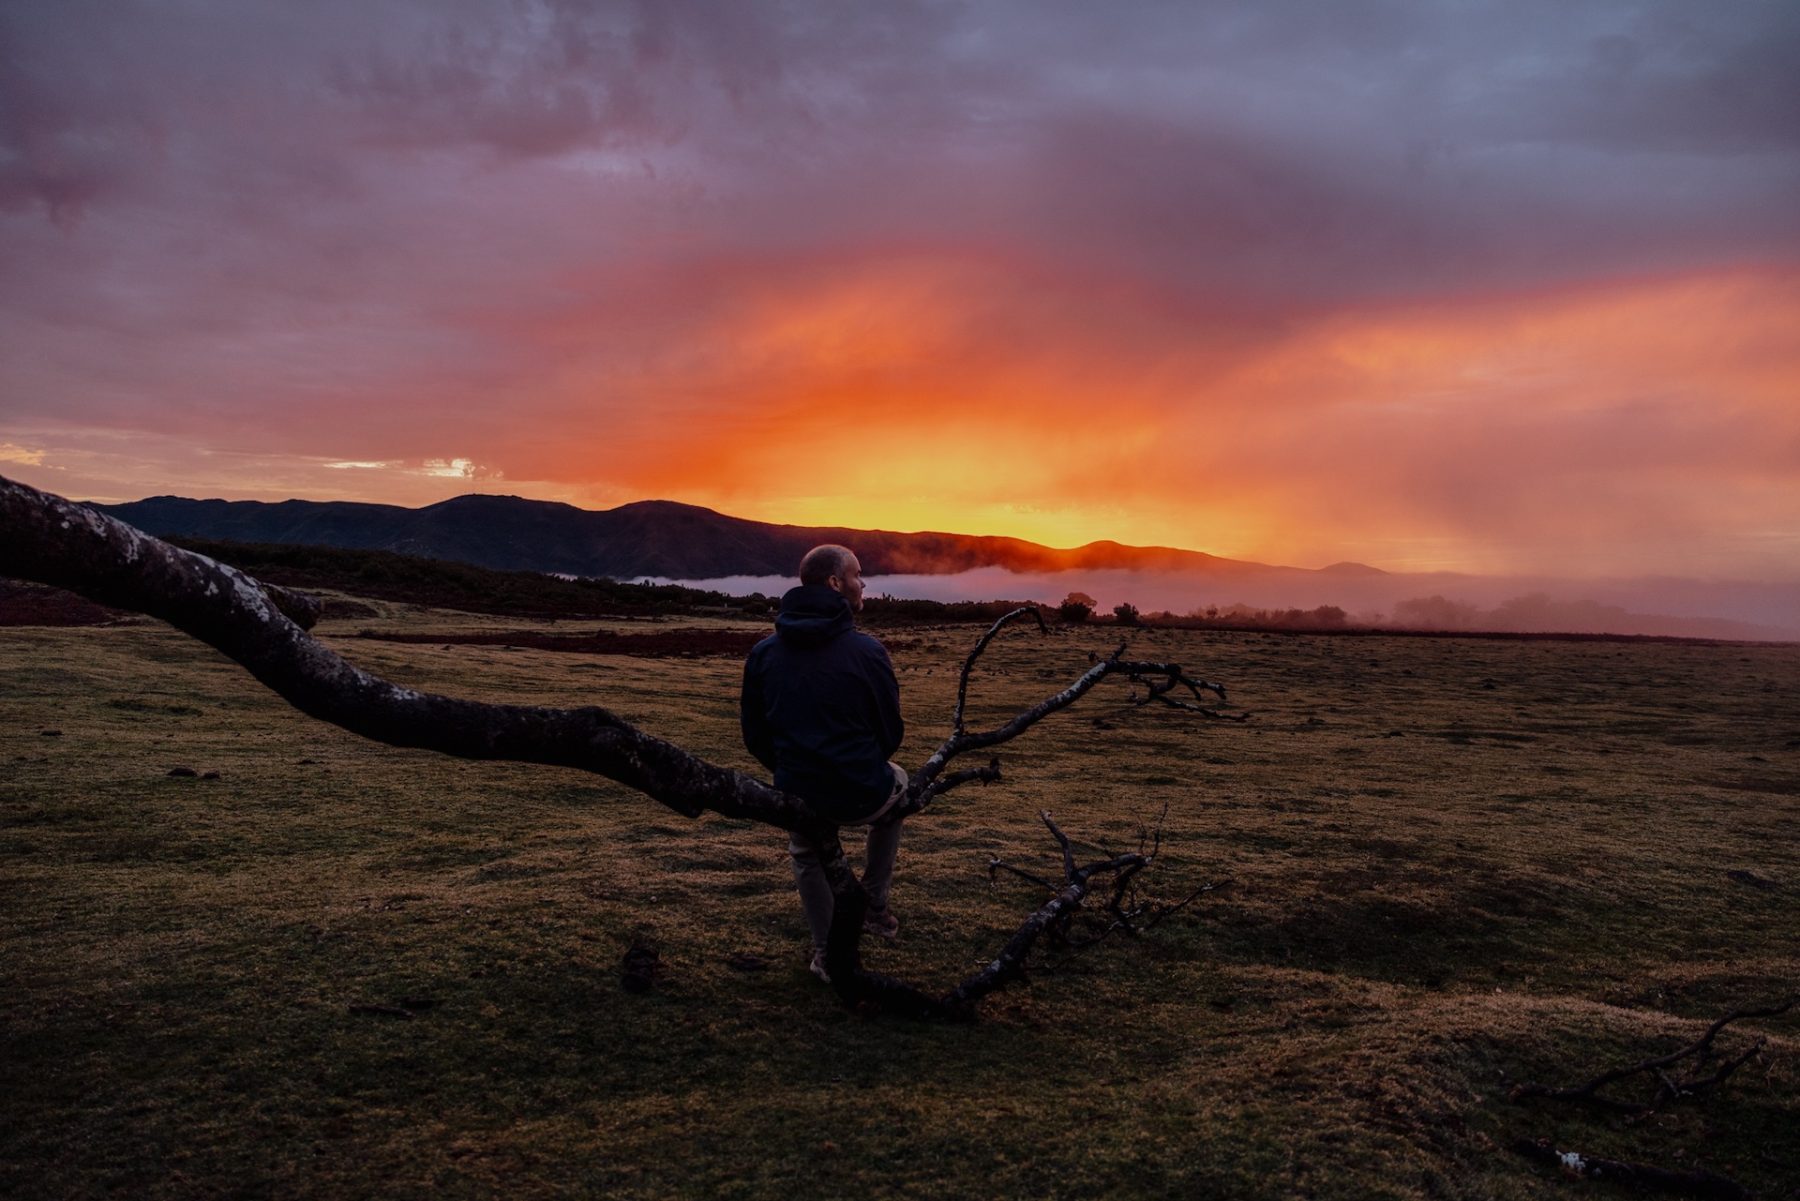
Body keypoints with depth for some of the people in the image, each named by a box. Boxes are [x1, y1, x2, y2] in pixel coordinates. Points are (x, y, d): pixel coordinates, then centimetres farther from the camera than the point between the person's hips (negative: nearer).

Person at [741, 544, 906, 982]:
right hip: (862, 795, -3)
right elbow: (891, 733, -3)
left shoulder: (763, 653, 0)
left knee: (806, 856, 36)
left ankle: (826, 953, 32)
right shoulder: (866, 650, -12)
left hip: (797, 796, 3)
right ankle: (874, 907, 36)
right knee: (897, 784, 34)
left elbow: (755, 737, 5)